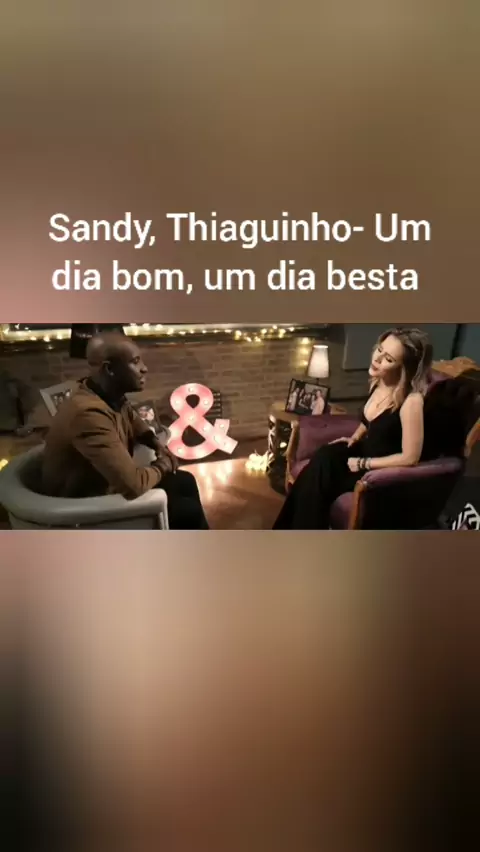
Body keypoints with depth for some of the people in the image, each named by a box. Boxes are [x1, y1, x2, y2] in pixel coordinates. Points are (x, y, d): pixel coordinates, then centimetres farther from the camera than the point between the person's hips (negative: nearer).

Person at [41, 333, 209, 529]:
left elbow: (133, 419, 20)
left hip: (107, 484, 9)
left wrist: (157, 445, 0)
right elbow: (133, 485, -38)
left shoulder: (112, 395, -6)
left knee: (185, 482, 12)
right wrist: (162, 466, -16)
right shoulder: (89, 413, -36)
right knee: (189, 511, -5)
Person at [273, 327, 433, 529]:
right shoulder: (378, 381, -4)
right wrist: (354, 438, 5)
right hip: (365, 451, 7)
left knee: (319, 480, -20)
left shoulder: (412, 400, -29)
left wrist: (363, 463, -19)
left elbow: (410, 458, -25)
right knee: (322, 458, -18)